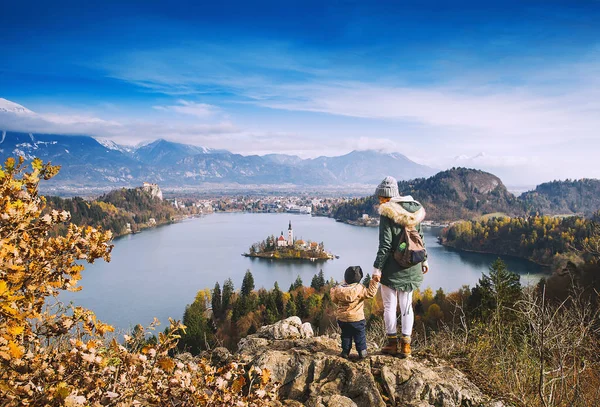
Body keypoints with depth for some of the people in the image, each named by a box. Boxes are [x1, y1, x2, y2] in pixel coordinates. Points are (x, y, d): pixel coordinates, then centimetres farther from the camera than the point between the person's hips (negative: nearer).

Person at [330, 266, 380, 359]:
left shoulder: (338, 289, -6)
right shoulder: (360, 289, -17)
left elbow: (334, 299, 8)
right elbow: (370, 293, -15)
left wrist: (333, 290, 27)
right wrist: (374, 282, -11)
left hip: (342, 319, 3)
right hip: (357, 318, -3)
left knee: (346, 335, 17)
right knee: (360, 335, 12)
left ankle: (345, 351, 20)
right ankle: (362, 351, 16)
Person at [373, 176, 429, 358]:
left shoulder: (386, 213, -13)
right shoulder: (413, 210, 6)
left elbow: (385, 244, -17)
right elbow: (420, 238, 13)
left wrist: (377, 268, -13)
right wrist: (424, 260, 23)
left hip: (392, 267, -6)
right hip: (411, 267, 6)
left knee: (390, 305, 7)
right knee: (407, 305, 12)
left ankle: (392, 343, 14)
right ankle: (405, 345, 15)